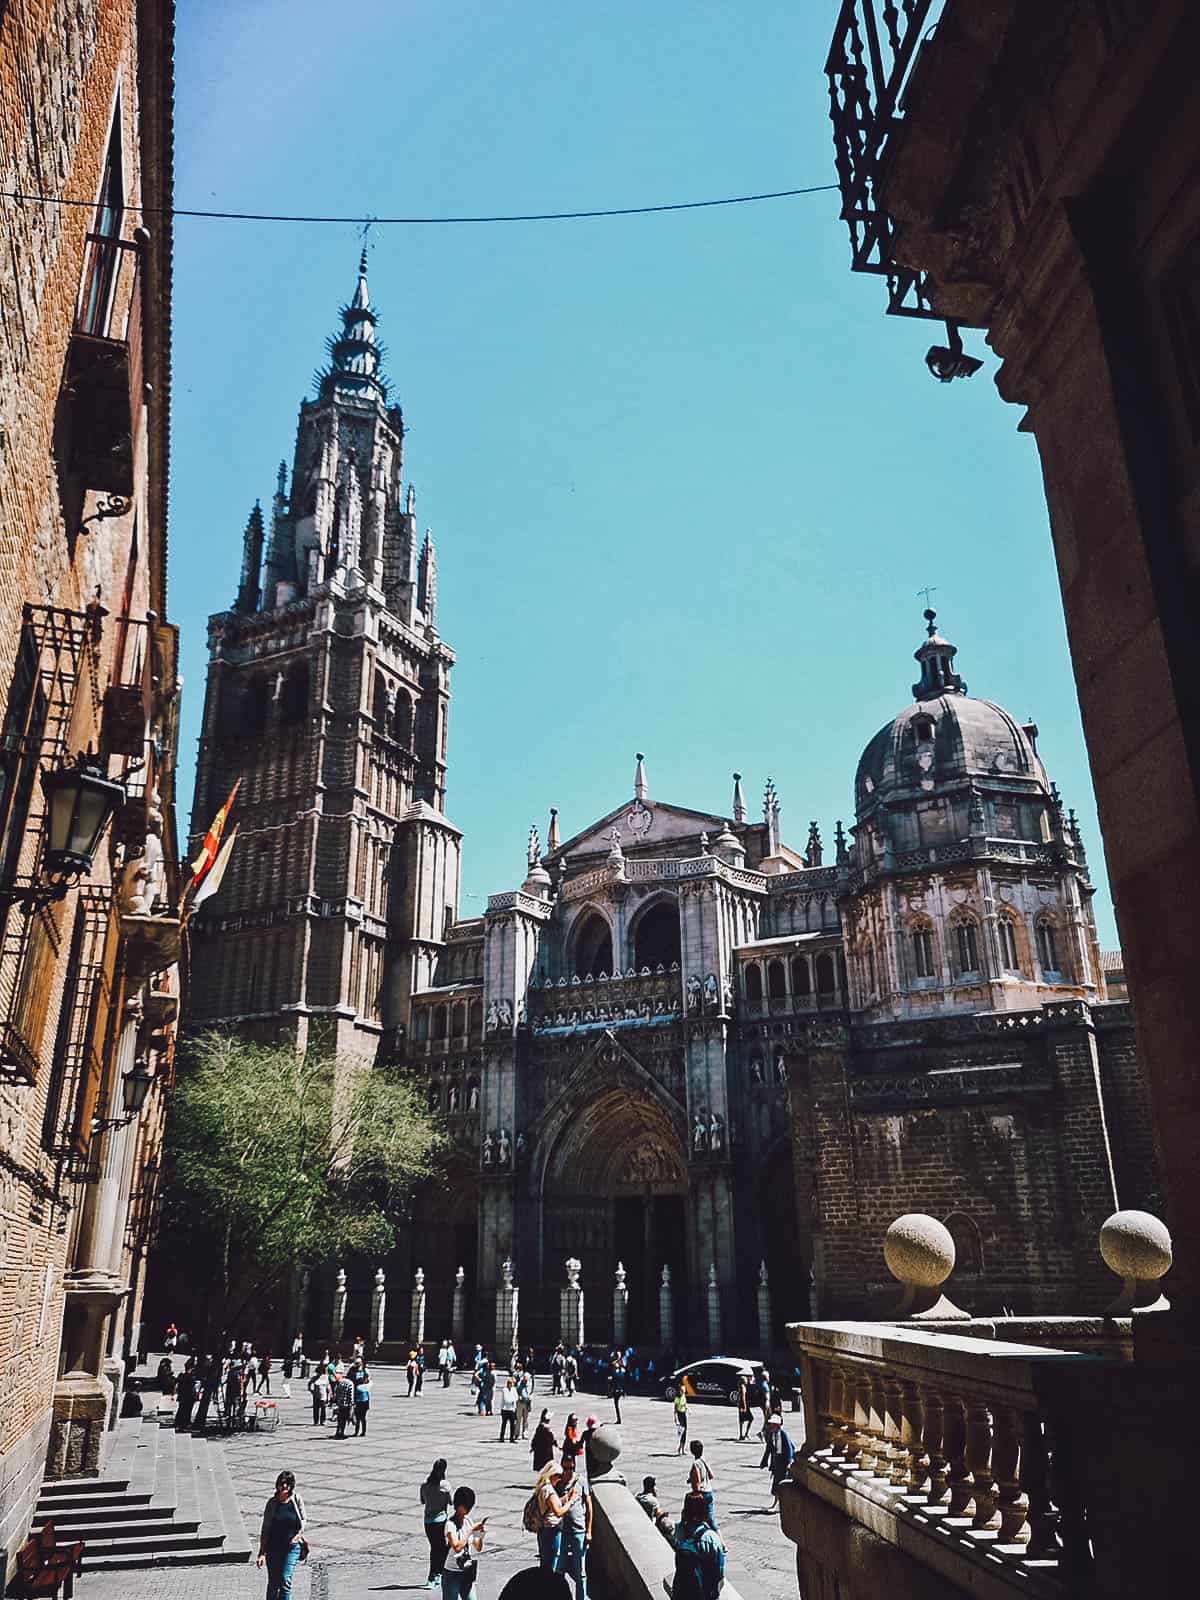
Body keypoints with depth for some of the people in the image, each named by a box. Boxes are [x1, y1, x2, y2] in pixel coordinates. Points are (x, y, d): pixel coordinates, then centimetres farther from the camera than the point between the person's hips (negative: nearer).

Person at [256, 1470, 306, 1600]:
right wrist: (262, 1552, 0)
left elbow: (303, 1521, 7)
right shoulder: (272, 1502, -3)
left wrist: (298, 1535, -9)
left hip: (292, 1547, -1)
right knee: (273, 1583, 5)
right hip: (273, 1547, 1)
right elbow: (265, 1528, 1)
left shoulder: (297, 1500, -3)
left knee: (285, 1579, -13)